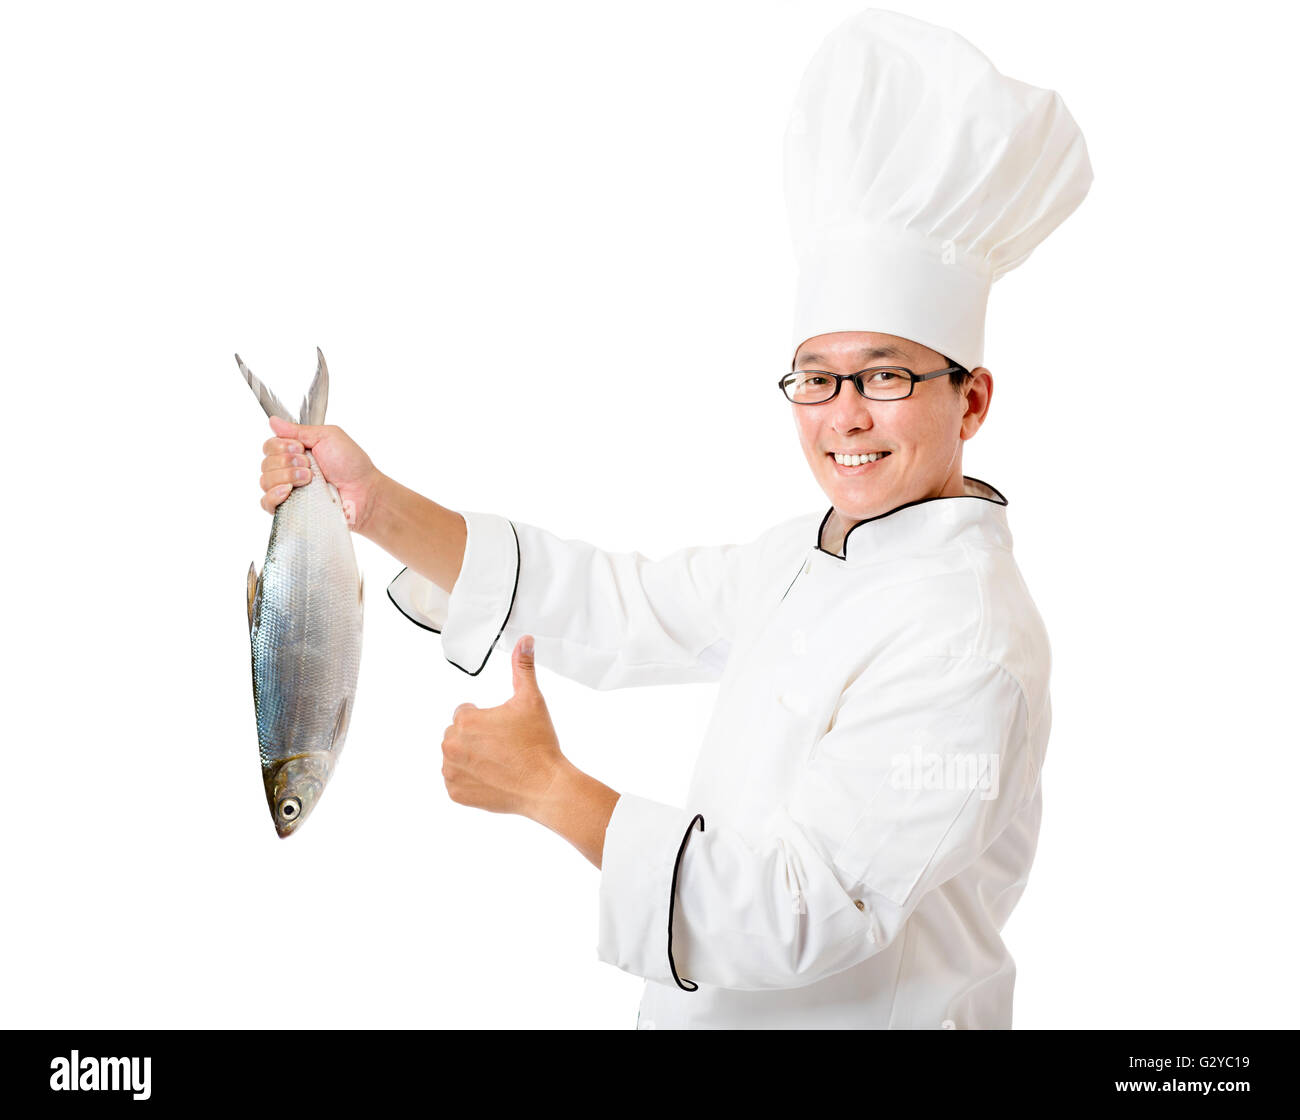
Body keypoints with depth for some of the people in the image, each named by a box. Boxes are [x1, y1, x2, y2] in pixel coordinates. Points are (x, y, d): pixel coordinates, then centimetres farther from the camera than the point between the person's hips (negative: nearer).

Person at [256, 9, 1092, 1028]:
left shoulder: (965, 640, -27)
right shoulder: (812, 555, 1)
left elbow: (802, 915, -29)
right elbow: (615, 608, 1)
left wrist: (547, 788, -26)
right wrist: (375, 504, -6)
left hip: (864, 1018, -8)